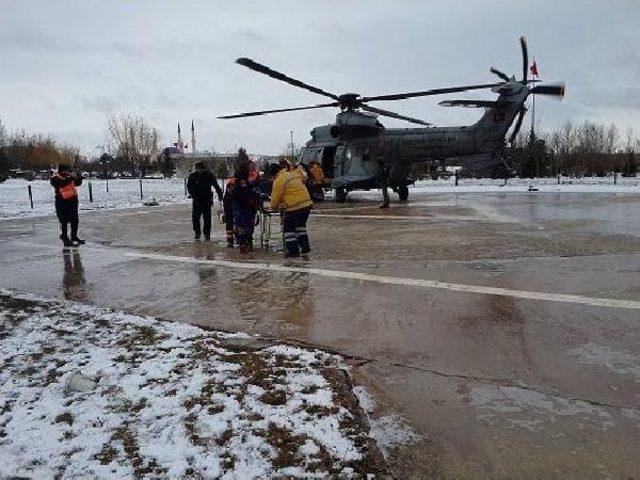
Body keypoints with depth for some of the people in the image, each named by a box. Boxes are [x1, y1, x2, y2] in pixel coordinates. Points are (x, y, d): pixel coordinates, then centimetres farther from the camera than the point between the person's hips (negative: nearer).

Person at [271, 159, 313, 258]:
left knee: (288, 227, 9)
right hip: (307, 204, 8)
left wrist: (273, 207, 17)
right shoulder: (294, 174, 13)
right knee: (301, 225, 26)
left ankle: (293, 251, 8)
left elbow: (276, 196, -3)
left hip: (294, 206, -8)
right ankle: (305, 247, 27)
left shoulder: (279, 180, -9)